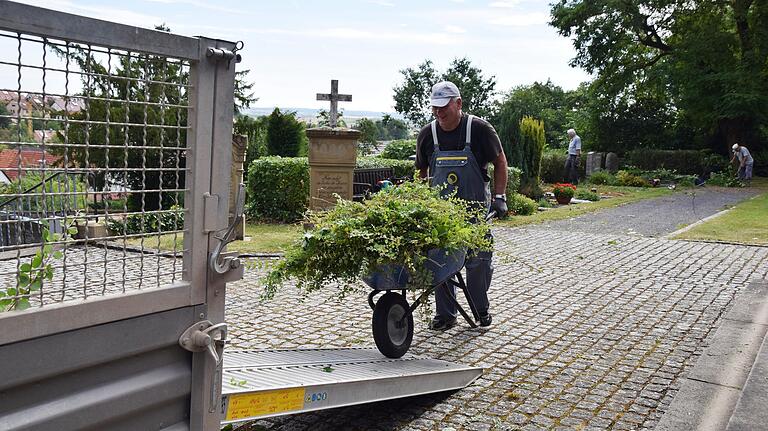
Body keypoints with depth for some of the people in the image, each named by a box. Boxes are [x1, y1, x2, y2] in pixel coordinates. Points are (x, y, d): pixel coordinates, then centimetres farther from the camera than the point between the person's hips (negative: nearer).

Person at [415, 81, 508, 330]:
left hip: (475, 207, -2)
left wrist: (499, 197, -2)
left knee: (478, 261, 0)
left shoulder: (479, 129, -7)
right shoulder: (427, 134, 2)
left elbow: (500, 162, 4)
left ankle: (481, 310, 22)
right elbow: (421, 172, 15)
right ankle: (445, 314, 15)